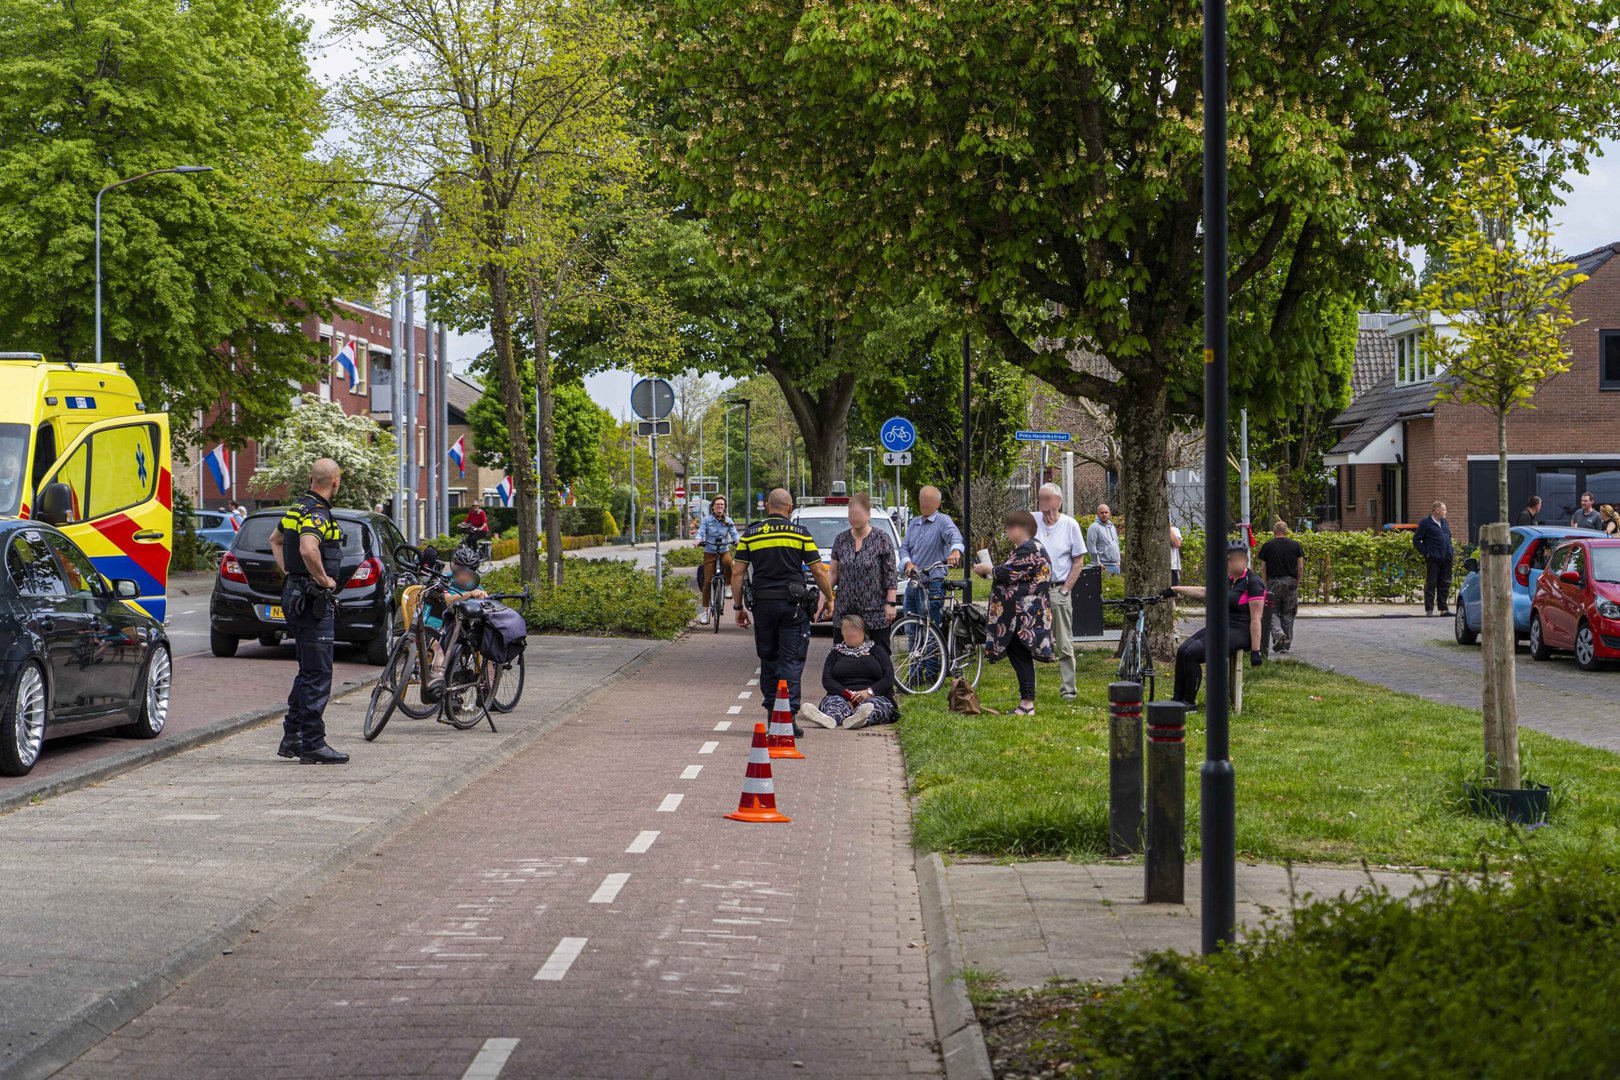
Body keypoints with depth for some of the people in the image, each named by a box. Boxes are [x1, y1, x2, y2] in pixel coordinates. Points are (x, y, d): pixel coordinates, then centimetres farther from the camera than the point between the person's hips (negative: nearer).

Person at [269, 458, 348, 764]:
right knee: (318, 674, -7)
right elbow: (308, 549, -36)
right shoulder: (318, 514, -17)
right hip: (313, 600, -10)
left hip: (296, 595, 10)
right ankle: (313, 745, -6)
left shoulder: (298, 507, 13)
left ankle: (292, 737, 20)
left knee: (308, 672, 17)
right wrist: (324, 579, -21)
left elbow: (275, 539, 31)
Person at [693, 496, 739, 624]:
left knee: (728, 563, -36)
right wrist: (697, 540, -28)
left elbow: (734, 534, -1)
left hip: (724, 551, 0)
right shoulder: (707, 520, 2)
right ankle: (704, 611, 6)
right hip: (709, 552, 0)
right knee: (707, 582, -3)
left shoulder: (728, 521, 6)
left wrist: (737, 541, -23)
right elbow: (701, 532, -6)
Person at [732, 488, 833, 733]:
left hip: (763, 604, 2)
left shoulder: (750, 535, 5)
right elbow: (818, 571, 0)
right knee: (791, 661, -2)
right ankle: (788, 716, -11)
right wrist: (829, 599, 13)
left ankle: (772, 714, 16)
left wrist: (738, 607, 10)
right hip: (793, 604, -2)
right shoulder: (800, 533, 0)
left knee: (768, 660, 14)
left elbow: (737, 573, 2)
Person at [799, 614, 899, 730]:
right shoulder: (835, 653, 22)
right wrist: (847, 694, -13)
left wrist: (869, 692, -15)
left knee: (875, 703, -37)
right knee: (832, 700, -34)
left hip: (875, 697, -1)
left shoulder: (877, 651, 18)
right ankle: (829, 718, -71)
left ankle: (861, 718, -74)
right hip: (842, 696, 1)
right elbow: (826, 680, 7)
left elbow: (889, 678, 5)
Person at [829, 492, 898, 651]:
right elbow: (833, 573, 12)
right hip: (845, 611, 4)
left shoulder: (881, 539, -2)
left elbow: (891, 574, -3)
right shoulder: (841, 539, 9)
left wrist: (890, 603, -8)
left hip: (875, 612, -4)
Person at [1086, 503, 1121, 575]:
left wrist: (1118, 561, 17)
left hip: (1116, 565, 8)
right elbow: (1092, 547, -13)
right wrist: (1098, 564, -16)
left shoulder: (1112, 527, 18)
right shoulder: (1094, 528, -7)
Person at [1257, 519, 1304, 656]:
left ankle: (1278, 633, -20)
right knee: (1288, 614, 9)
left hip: (1273, 582, -2)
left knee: (1272, 612, 6)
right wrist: (1297, 582, 12)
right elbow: (1300, 567, 1)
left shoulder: (1267, 546, 1)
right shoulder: (1296, 545, 4)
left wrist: (1266, 583, 10)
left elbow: (1263, 569, -1)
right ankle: (1285, 644, 11)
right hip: (1290, 582, 2)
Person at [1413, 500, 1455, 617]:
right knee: (1431, 584, -3)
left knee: (1445, 584, 8)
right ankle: (1429, 610, -1)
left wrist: (1451, 550, 16)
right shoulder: (1426, 523, -4)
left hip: (1446, 559, 7)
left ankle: (1444, 609, 13)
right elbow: (1416, 540, -5)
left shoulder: (1445, 523, 18)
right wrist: (1425, 553, -10)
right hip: (1433, 559, -7)